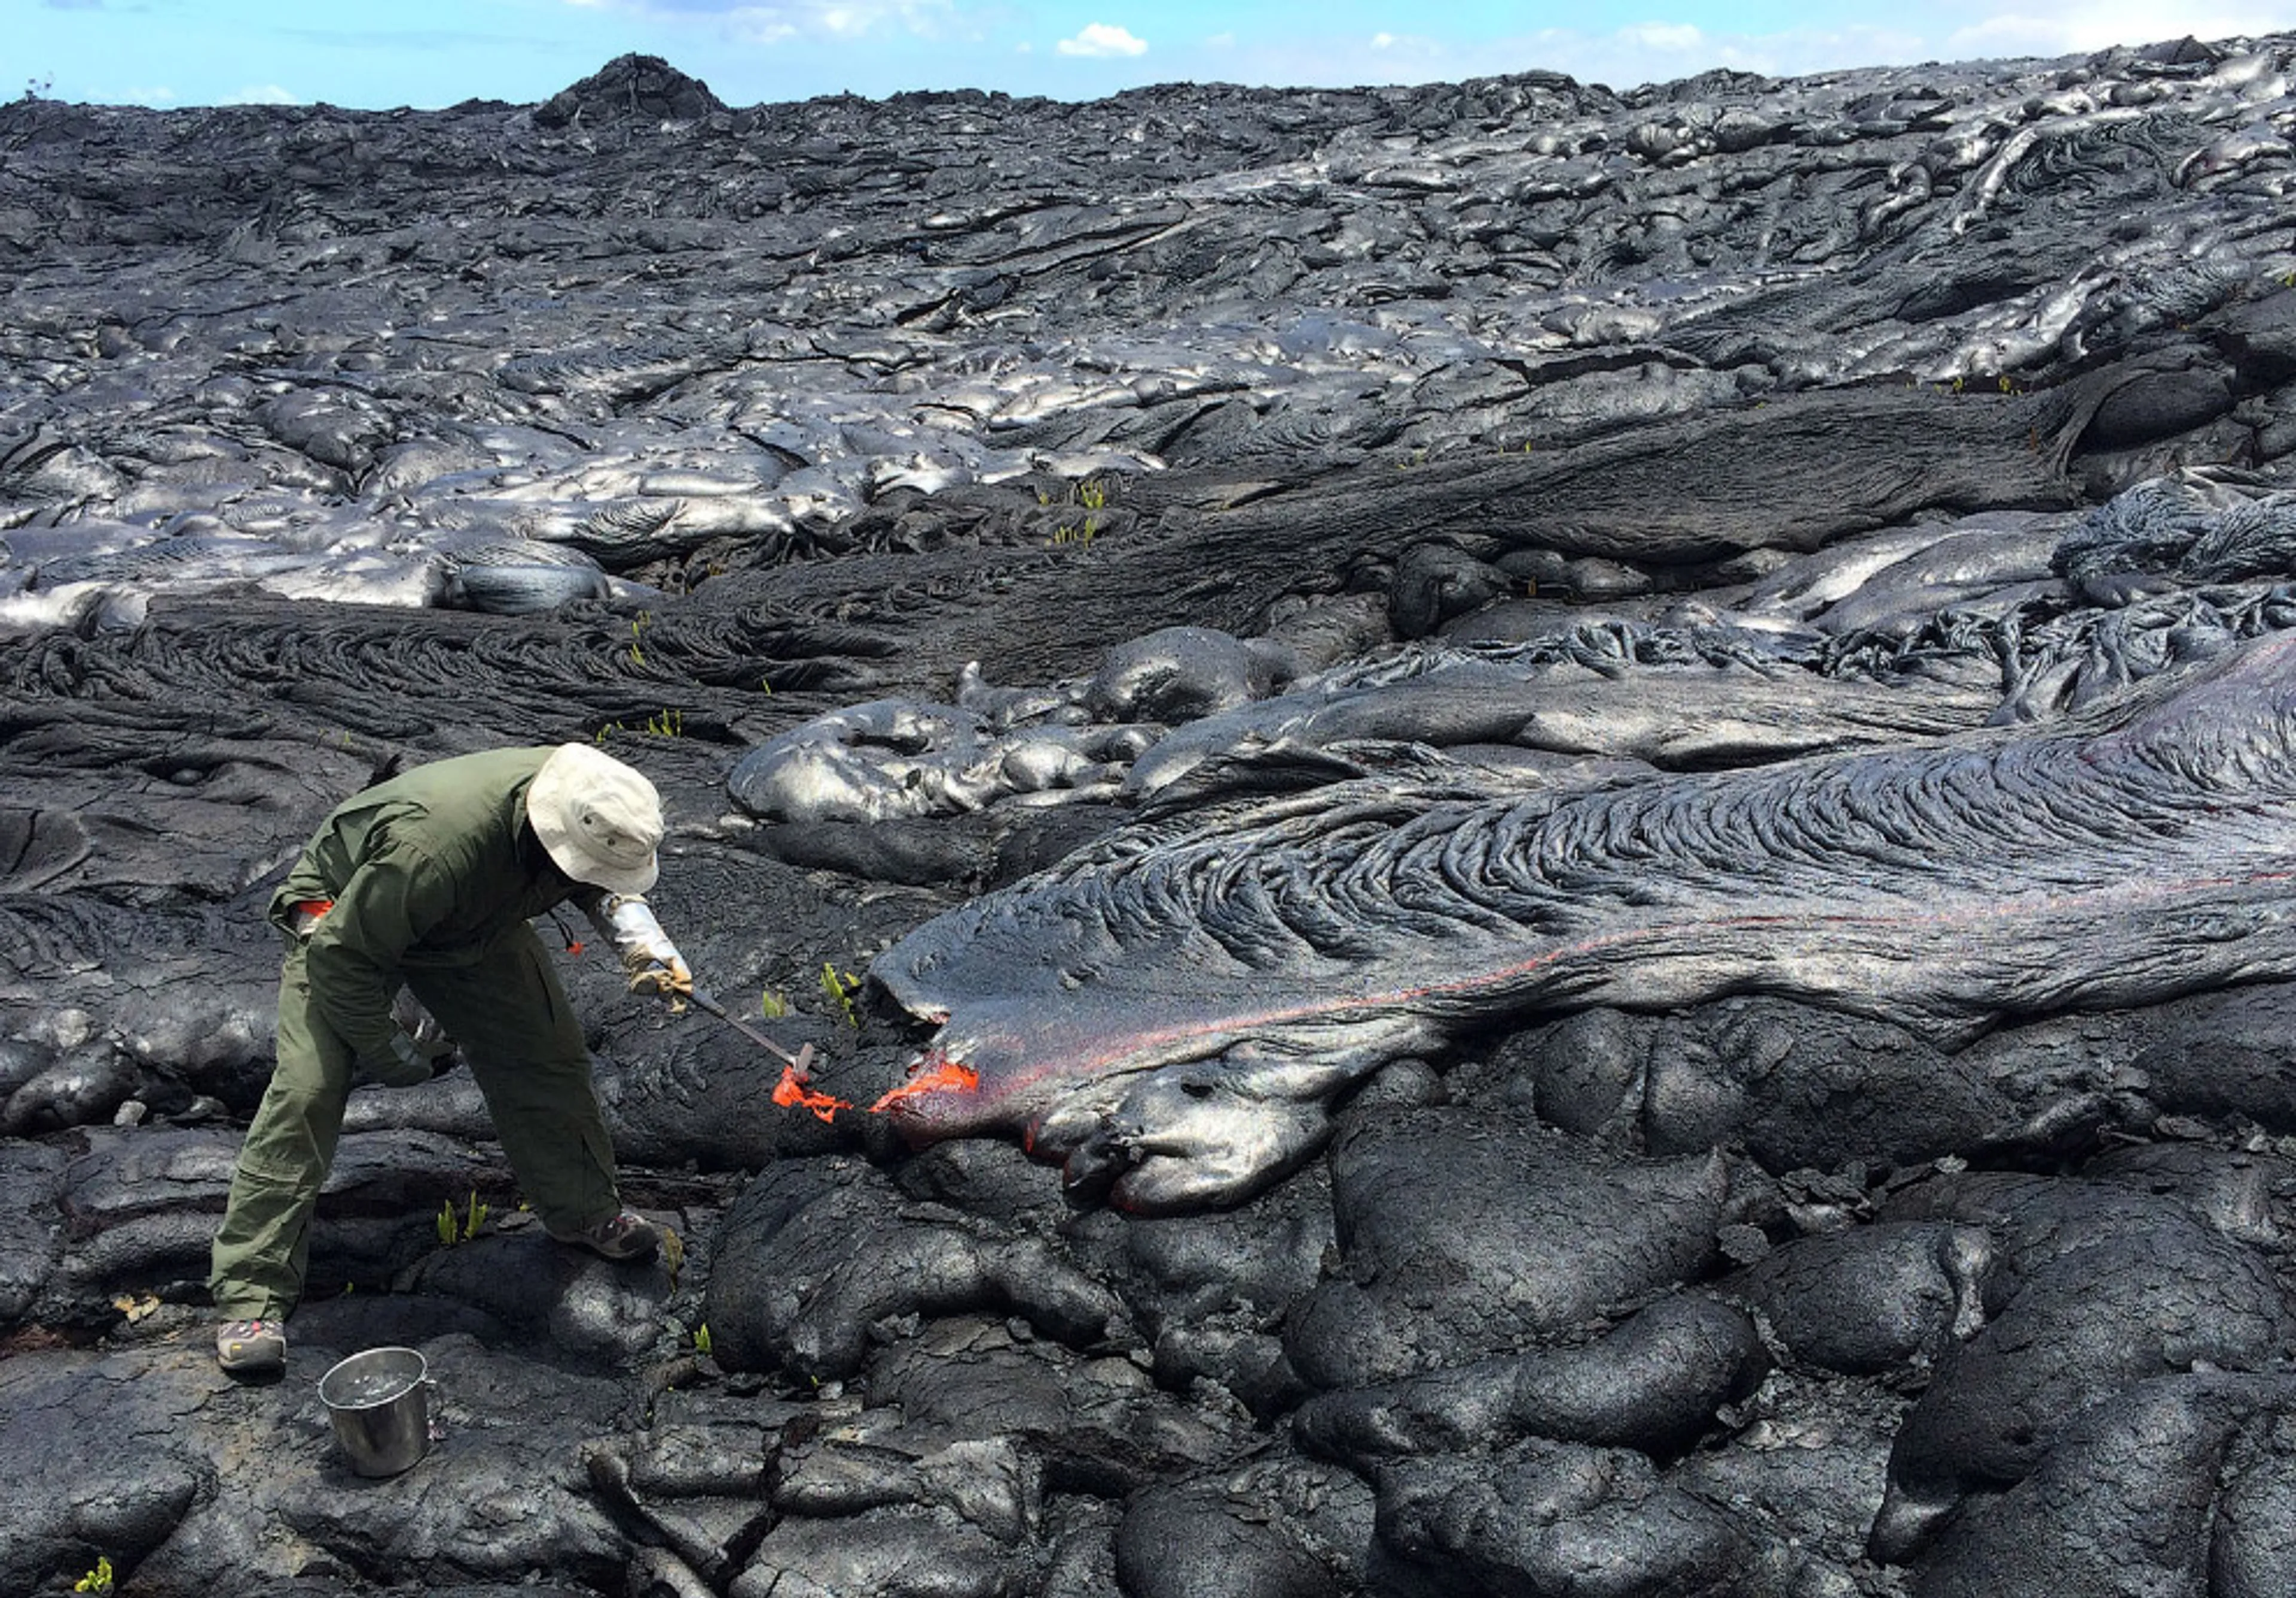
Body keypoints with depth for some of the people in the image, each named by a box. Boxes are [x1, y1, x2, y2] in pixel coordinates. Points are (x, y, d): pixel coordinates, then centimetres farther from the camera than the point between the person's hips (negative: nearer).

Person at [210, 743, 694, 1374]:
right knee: (306, 1092, -17)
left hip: (474, 927, 6)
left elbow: (601, 887, 0)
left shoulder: (582, 807, -25)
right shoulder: (434, 848, -46)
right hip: (343, 917, -6)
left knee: (549, 1058, 4)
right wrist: (390, 1051, -21)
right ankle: (251, 1293, -8)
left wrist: (641, 939, -20)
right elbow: (342, 956, -33)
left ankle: (586, 1212, 25)